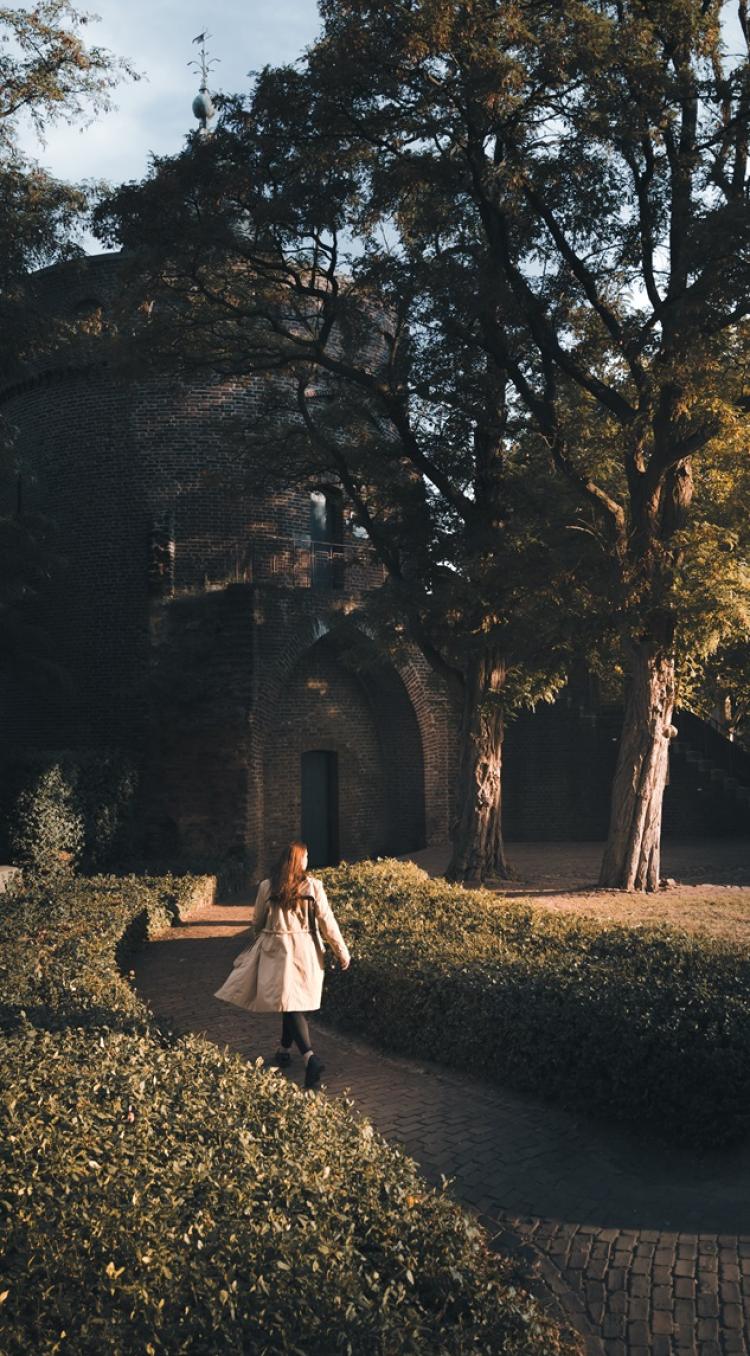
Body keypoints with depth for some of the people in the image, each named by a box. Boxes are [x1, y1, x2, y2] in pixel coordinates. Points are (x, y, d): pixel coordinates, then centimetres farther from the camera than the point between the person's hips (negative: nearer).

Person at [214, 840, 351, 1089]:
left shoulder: (266, 887, -4)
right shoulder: (313, 886, -6)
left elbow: (258, 922, 8)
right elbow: (327, 922, -5)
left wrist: (262, 941, 30)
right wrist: (342, 952, 3)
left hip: (277, 951, -2)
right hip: (305, 951, 2)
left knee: (290, 1004, -5)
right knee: (294, 1001, 18)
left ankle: (310, 1058, -21)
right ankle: (285, 1050, 30)